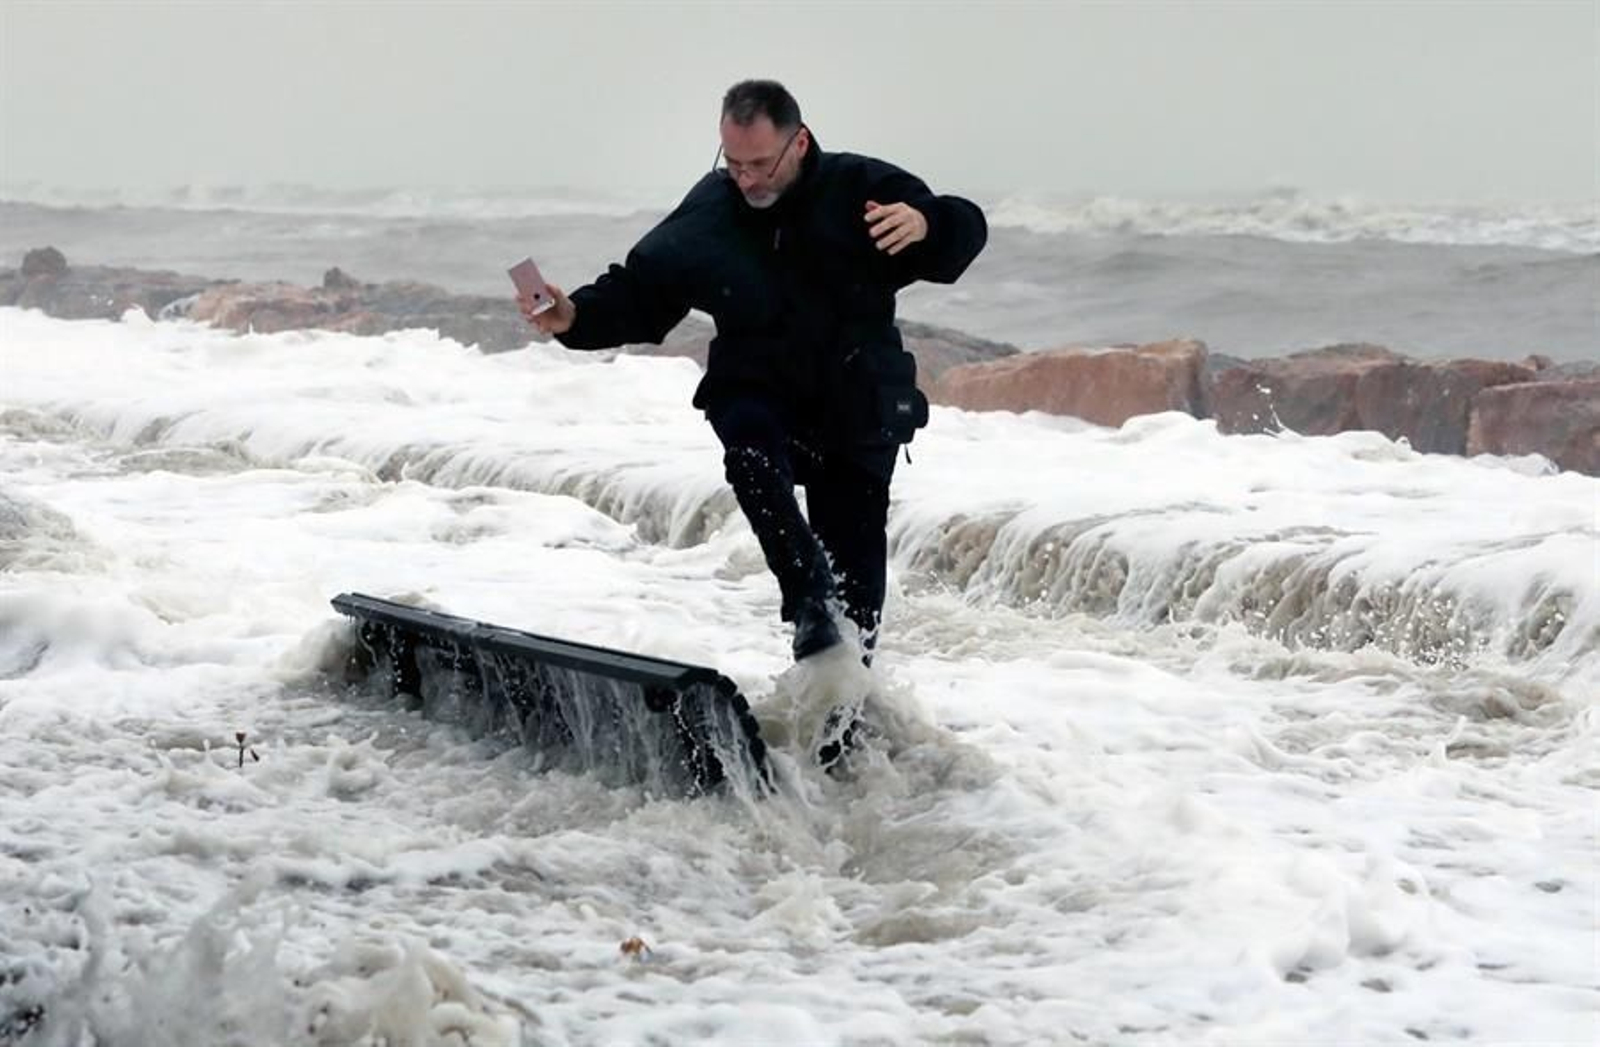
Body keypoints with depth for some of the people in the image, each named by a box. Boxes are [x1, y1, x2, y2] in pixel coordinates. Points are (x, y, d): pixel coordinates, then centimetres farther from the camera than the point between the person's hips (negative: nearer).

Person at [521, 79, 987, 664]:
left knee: (854, 560, 0)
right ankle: (812, 598, -35)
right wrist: (575, 316, -12)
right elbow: (639, 292, 6)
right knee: (752, 449, -35)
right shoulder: (707, 212, -1)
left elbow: (965, 229, -11)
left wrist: (926, 225, -35)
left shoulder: (861, 189, -9)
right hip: (757, 394, 1)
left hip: (858, 406, -1)